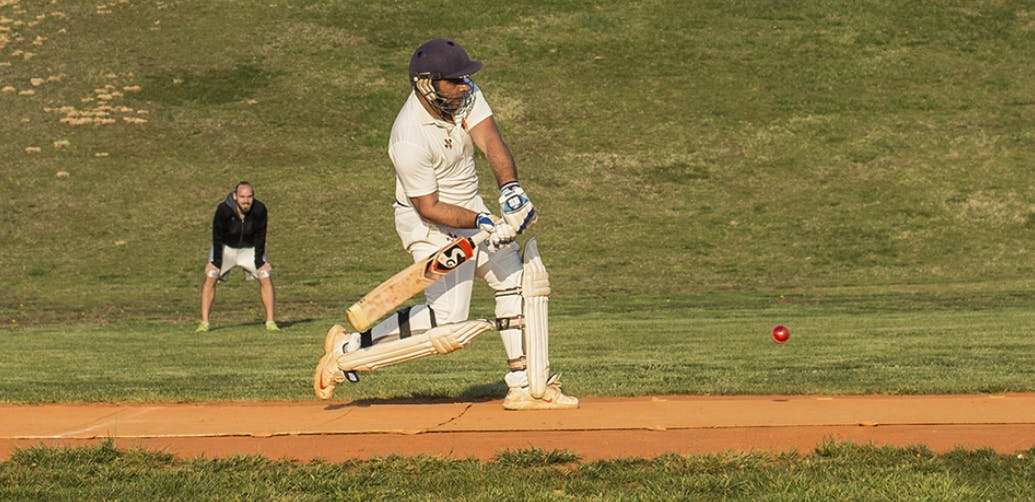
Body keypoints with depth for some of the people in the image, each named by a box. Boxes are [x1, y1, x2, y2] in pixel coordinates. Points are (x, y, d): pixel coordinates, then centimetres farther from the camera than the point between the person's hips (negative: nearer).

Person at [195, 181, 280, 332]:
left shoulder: (260, 209, -24)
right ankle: (204, 323, -11)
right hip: (226, 246, -1)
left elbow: (260, 237, -14)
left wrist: (259, 262, -14)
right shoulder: (223, 209, -29)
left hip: (250, 248, 1)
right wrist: (216, 262, -18)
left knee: (266, 278, -11)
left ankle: (270, 322, -3)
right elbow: (217, 236, -19)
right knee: (210, 277, -15)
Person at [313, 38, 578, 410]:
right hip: (431, 225, -9)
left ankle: (524, 387, 15)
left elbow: (491, 141, -20)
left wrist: (510, 189, -36)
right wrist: (484, 223, -33)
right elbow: (430, 209, -26)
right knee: (447, 319, -17)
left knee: (515, 282, 9)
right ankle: (349, 346, -4)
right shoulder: (410, 139, -31)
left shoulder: (465, 94, -11)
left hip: (469, 206, 9)